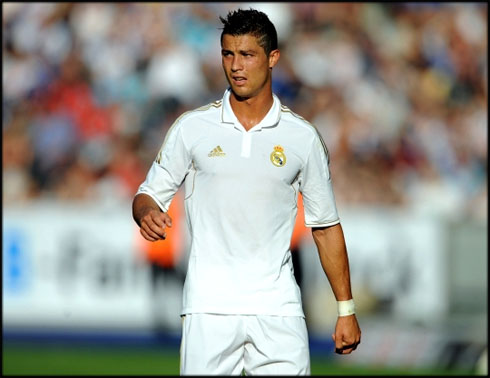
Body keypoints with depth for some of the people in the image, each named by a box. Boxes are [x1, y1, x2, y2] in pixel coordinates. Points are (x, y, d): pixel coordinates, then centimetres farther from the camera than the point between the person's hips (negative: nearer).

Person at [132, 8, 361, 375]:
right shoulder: (192, 128, 4)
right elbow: (148, 195, 10)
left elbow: (326, 227, 11)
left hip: (278, 309, 0)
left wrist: (346, 309, 8)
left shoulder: (303, 137, 6)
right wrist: (148, 213, -16)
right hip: (209, 305, 0)